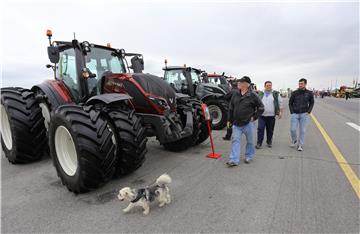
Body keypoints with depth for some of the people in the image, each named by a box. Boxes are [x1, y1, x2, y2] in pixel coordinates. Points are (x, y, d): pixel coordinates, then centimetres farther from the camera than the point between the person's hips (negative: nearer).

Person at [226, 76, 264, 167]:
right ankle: (234, 160, 2)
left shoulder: (253, 95, -7)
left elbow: (261, 107, -1)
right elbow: (231, 108, 12)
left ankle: (248, 157, 31)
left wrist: (254, 117, -5)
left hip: (248, 123, -3)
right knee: (235, 140, -1)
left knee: (250, 141, 12)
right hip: (236, 123, 3)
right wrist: (229, 120, 10)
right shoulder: (235, 95, 5)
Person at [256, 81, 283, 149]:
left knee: (270, 130, 9)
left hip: (271, 115, 0)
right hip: (262, 115, 0)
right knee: (260, 129, -6)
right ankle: (259, 143, 1)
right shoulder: (260, 94, 8)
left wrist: (280, 112, 1)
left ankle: (269, 142, 25)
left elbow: (280, 103, 8)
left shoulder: (276, 94, 5)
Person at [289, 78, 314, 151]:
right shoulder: (294, 93, -1)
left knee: (302, 130, 3)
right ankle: (294, 141, 23)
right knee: (293, 129, -3)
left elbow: (311, 103, 12)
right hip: (295, 114, 0)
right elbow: (290, 103, 8)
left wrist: (309, 111, 0)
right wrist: (292, 112, -1)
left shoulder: (309, 93, 0)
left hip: (304, 114, 0)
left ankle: (300, 145, 14)